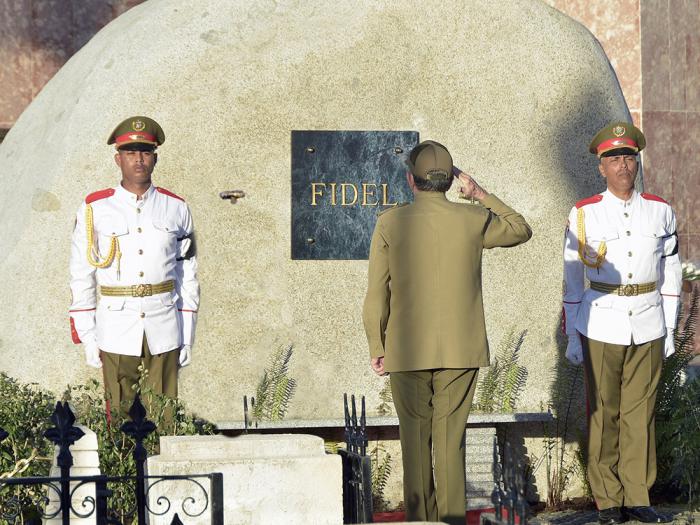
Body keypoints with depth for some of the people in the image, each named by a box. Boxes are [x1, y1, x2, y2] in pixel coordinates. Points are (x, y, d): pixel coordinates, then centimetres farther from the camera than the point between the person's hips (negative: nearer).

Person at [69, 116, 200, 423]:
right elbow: (81, 277, 3)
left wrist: (187, 338, 6)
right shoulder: (95, 210, 2)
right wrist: (87, 337, -1)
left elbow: (187, 277, 9)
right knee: (119, 415, 0)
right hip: (116, 332, -1)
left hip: (164, 331, 1)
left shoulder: (176, 209, 7)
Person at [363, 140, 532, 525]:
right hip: (460, 350, 1)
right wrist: (481, 195, 16)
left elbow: (376, 294, -4)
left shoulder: (390, 223, -5)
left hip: (407, 350, -1)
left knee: (415, 440, 9)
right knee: (450, 439, 5)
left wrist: (376, 347, 6)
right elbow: (521, 230, 18)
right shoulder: (474, 220, -3)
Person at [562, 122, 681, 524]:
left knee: (641, 413, 4)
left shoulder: (661, 212, 6)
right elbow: (572, 280, 3)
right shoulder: (584, 215, 0)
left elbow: (671, 275, 11)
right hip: (601, 329, -2)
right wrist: (572, 337, 1)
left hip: (649, 330, 2)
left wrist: (670, 330, 8)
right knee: (603, 415, 2)